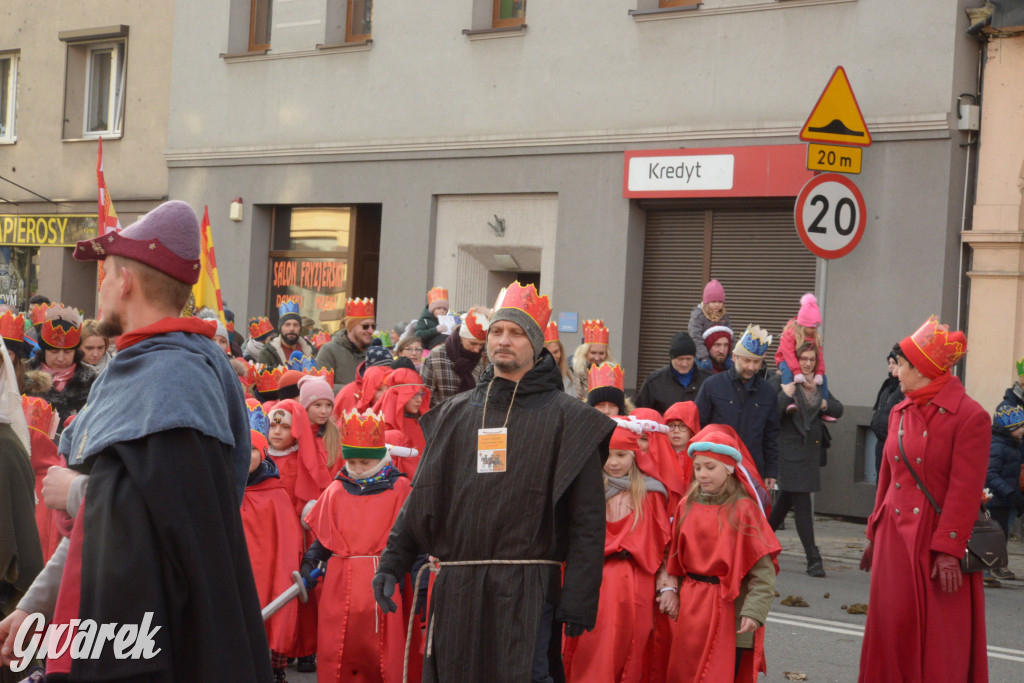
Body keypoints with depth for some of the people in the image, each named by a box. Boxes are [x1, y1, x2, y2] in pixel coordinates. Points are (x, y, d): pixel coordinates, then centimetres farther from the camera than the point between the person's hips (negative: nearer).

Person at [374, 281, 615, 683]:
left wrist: (579, 596, -12)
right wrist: (392, 563, 7)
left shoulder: (565, 418, 0)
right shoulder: (456, 414, 15)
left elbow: (588, 518, -5)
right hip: (456, 589, 4)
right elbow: (422, 497, 16)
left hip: (527, 589, -4)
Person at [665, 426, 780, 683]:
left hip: (729, 610, -5)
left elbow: (763, 569, -11)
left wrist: (754, 611, -18)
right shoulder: (687, 507, 7)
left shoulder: (743, 510, -8)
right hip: (690, 611, 5)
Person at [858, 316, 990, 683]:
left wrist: (949, 552, -17)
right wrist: (875, 535, 15)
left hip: (936, 540, -6)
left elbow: (965, 492, -14)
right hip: (895, 539, 6)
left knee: (938, 640, 1)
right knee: (892, 628, 7)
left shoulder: (970, 417, -11)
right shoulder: (900, 413, 9)